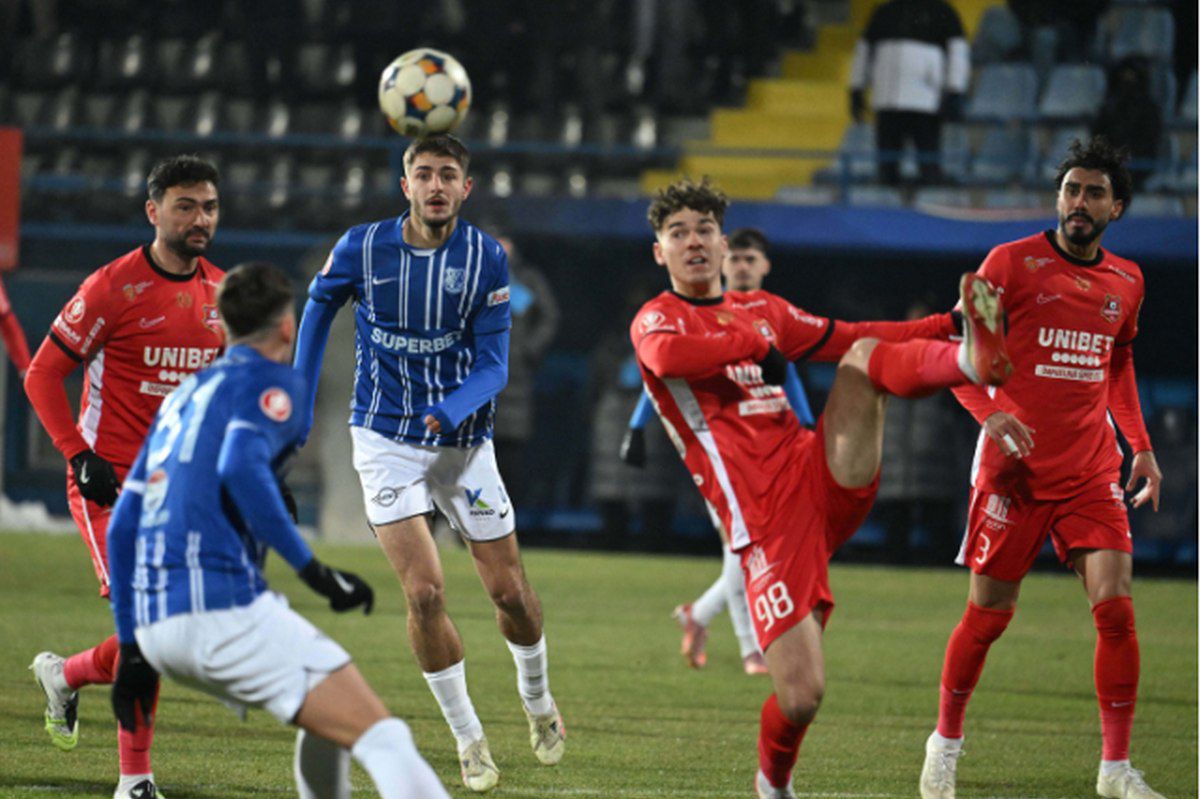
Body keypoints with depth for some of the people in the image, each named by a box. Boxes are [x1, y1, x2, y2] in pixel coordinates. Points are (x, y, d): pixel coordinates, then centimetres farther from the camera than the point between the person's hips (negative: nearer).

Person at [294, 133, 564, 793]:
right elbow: (319, 305, 12)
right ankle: (468, 738, 2)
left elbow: (493, 364, -10)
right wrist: (300, 400, 10)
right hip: (386, 441, -1)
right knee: (424, 593, -13)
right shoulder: (363, 248, -8)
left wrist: (455, 410, -30)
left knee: (510, 592, 5)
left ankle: (536, 696, 36)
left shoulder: (486, 258, -10)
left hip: (462, 441, 1)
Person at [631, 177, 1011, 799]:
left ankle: (975, 358, -43)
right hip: (766, 523, -5)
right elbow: (667, 355, -23)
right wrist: (753, 342, -10)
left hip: (828, 481, 5)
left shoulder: (762, 310, 21)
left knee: (865, 356, -14)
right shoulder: (657, 319, 2)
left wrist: (949, 325, 24)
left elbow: (848, 338, 32)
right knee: (801, 696, -11)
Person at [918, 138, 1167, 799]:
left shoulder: (1126, 282, 10)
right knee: (989, 614, 2)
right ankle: (945, 744, 24)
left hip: (1093, 472, 3)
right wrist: (990, 413, -21)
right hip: (1016, 466, -3)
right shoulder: (1012, 262, -5)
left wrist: (1141, 447, 19)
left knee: (1116, 607, -10)